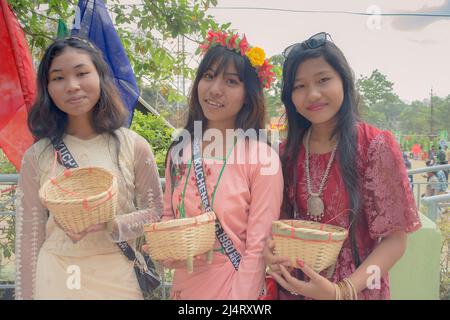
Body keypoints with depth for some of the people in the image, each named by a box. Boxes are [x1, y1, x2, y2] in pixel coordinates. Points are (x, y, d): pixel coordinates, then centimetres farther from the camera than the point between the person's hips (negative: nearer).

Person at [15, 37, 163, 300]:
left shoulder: (134, 146, -7)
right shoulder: (37, 156, -4)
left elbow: (155, 212, -1)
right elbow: (28, 236, -1)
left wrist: (111, 226, -18)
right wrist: (26, 294, 0)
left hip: (117, 277, 0)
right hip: (55, 279, 1)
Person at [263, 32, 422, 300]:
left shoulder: (377, 146, -16)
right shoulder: (289, 152, -5)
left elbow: (395, 239, -14)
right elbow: (283, 219, 5)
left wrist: (342, 290, -26)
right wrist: (270, 249, -15)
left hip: (357, 290, -3)